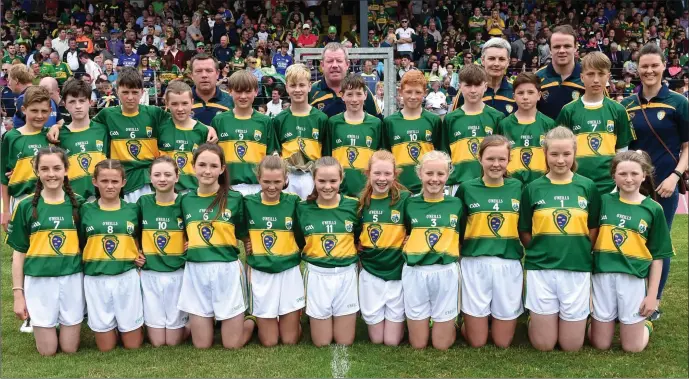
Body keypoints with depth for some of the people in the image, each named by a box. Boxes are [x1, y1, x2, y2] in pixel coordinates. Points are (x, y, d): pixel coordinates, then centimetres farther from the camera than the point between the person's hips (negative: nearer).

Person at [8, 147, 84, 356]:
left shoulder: (78, 203, 1)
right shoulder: (26, 206, -2)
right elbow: (19, 253, 2)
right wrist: (18, 293, 0)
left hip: (72, 279, 1)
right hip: (39, 281, -1)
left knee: (69, 349, 8)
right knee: (47, 350, 7)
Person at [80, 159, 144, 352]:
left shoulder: (132, 209, 3)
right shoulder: (86, 210, 1)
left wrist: (140, 257, -1)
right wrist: (86, 264, -6)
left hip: (127, 277, 0)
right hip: (95, 279, 0)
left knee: (133, 345, 7)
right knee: (105, 347, 9)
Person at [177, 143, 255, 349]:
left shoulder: (235, 199, -3)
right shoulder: (186, 200, 6)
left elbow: (245, 235, 3)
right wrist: (189, 247, 1)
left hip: (227, 270, -3)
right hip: (195, 271, 3)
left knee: (232, 343, 4)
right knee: (201, 344, 8)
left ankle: (251, 321, 34)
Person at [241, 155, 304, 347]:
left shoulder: (293, 202, -4)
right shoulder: (248, 203, -4)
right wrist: (250, 253, -4)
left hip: (289, 272, 0)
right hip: (260, 274, 0)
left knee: (290, 339, 6)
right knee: (269, 341, 6)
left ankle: (293, 319, 37)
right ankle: (258, 321, 36)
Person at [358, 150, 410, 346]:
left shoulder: (404, 198, -10)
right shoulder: (362, 202, -1)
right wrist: (360, 255, 1)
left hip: (397, 272, -2)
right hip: (370, 272, 2)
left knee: (392, 340, 5)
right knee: (376, 339, 10)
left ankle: (400, 319, 33)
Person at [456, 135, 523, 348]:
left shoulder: (517, 187, 6)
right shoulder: (467, 189, 1)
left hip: (509, 264, 1)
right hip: (475, 264, -1)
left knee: (503, 342, 9)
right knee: (476, 342, 5)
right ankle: (467, 320, 35)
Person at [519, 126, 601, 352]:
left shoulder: (587, 187, 1)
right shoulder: (533, 189, -1)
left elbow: (594, 229, 6)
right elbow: (524, 233, 4)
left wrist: (578, 252, 0)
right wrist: (540, 252, -3)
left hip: (577, 269, 1)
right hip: (540, 269, -1)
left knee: (572, 345, 8)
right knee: (543, 344, 5)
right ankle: (534, 317, 34)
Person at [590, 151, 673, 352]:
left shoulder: (653, 209, 0)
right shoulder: (604, 201, 2)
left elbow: (658, 256, 3)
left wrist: (652, 294, -1)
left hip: (633, 277, -1)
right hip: (603, 275, 1)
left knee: (632, 347, 8)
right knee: (600, 344, 8)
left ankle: (645, 324, 37)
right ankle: (596, 320, 39)